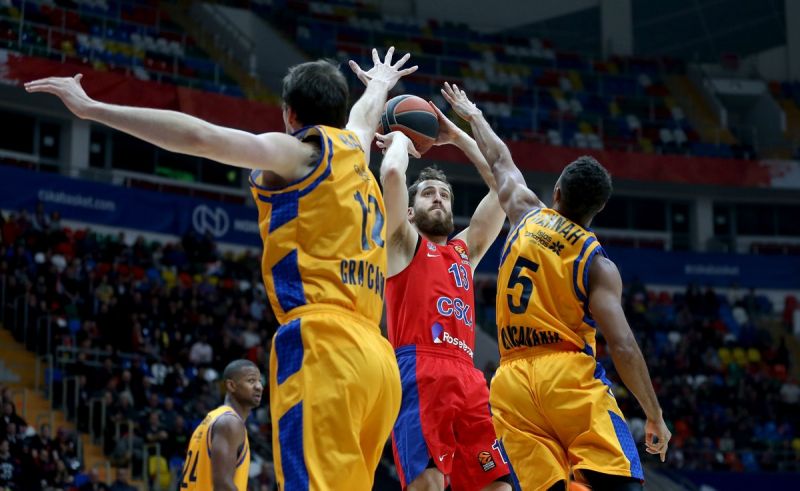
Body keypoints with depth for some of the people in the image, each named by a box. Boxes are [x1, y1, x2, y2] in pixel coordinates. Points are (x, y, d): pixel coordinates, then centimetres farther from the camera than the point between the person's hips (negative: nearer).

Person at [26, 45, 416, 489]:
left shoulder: (300, 152, 5)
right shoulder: (354, 151, 26)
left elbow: (200, 137, -8)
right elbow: (363, 115, 51)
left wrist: (92, 108, -8)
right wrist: (380, 84, 74)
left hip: (322, 344, -8)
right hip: (376, 355, 8)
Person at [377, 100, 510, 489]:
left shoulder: (465, 250, 30)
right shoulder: (403, 242, 15)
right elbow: (392, 172, -2)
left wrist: (456, 136, 31)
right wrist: (400, 139, 19)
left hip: (467, 376, 6)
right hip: (419, 372, -6)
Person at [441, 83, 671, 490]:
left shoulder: (527, 215, 10)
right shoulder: (598, 265, -1)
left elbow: (500, 162, 30)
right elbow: (622, 347, -10)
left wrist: (473, 115, 48)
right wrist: (655, 416, -3)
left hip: (513, 380, 4)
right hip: (569, 375, -4)